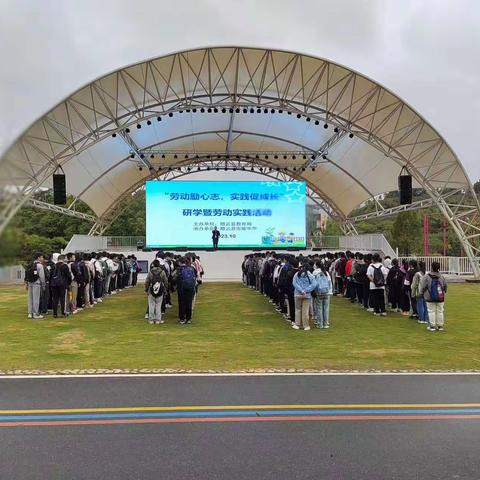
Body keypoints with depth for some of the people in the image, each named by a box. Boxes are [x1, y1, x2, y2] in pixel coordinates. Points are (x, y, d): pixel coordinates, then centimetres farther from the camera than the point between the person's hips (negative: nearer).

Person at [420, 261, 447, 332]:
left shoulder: (426, 277, -11)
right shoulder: (441, 277, 3)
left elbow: (423, 287, -7)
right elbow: (445, 286, 13)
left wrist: (422, 293, 11)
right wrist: (443, 292, 30)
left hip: (430, 298, -4)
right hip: (440, 298, 4)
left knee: (431, 311, 3)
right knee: (440, 311, 11)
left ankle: (432, 326, 4)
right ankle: (440, 326, 16)